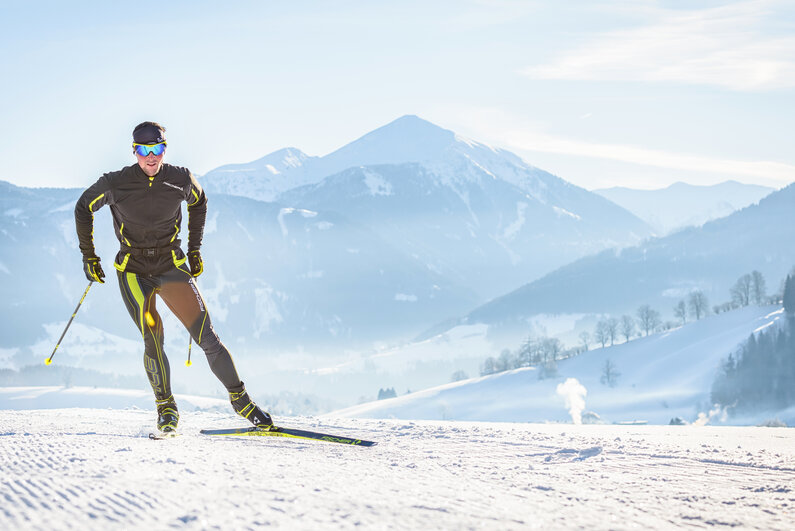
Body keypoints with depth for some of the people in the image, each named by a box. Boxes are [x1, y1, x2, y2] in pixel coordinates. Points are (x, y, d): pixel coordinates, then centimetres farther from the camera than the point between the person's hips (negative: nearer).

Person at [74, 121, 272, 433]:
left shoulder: (181, 180, -7)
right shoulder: (115, 184, -12)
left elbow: (198, 202, 16)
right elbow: (84, 208, 6)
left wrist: (194, 249, 15)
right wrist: (88, 256, 6)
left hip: (171, 267, 1)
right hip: (133, 272, -1)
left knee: (207, 338, -8)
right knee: (152, 339, -16)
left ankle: (240, 399, 6)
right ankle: (166, 407, 3)